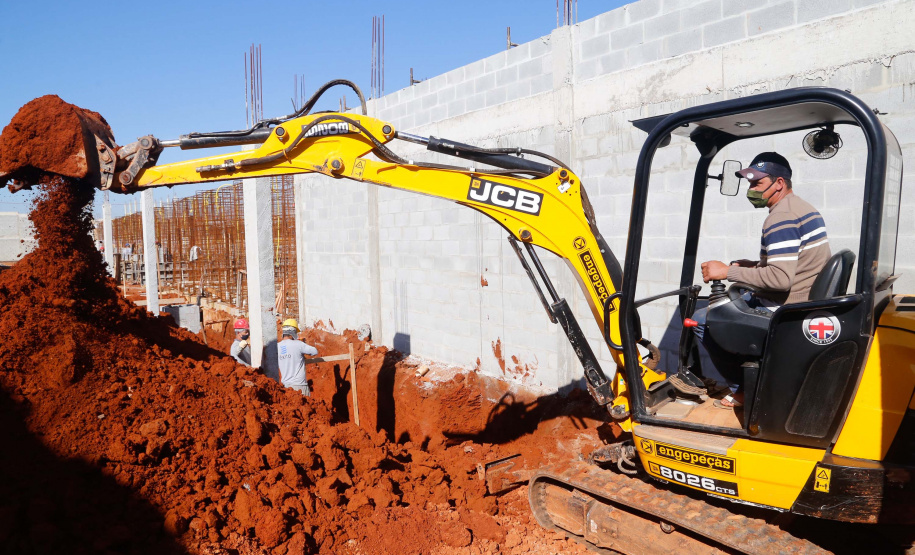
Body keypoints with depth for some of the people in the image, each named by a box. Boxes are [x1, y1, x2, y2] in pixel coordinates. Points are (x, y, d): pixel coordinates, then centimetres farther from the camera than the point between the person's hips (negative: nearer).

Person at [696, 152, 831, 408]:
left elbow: (781, 279, -29)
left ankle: (743, 389, 4)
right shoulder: (805, 208, 13)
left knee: (701, 319, -8)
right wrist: (756, 266, 12)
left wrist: (728, 271, -23)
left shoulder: (780, 219, -20)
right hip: (807, 305, 11)